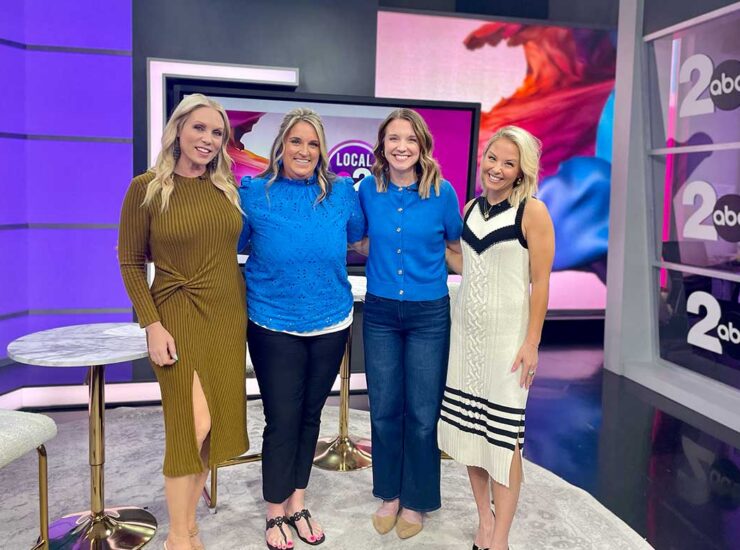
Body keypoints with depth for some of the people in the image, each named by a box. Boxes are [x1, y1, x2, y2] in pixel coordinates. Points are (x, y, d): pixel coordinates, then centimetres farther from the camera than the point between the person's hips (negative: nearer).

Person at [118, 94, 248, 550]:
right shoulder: (146, 187, -6)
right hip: (179, 317, -4)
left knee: (216, 421, 8)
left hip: (228, 316, 5)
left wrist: (248, 310, 8)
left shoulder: (227, 187, 6)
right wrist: (152, 326, -12)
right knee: (193, 422, -8)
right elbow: (131, 261, -4)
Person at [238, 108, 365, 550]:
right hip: (274, 326, -2)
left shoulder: (342, 192, -1)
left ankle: (297, 503, 36)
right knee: (282, 420, 4)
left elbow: (359, 236, 14)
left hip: (331, 324, 3)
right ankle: (276, 513, 27)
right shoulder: (254, 193, -7)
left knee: (310, 416, 16)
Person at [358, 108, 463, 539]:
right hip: (380, 312, 2)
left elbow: (457, 246, 6)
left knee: (422, 412, 7)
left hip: (429, 315, -2)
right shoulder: (369, 189, -3)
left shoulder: (442, 191, -8)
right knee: (384, 409, 11)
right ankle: (389, 493, 32)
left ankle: (416, 500, 28)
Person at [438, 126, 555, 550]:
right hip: (466, 328, 6)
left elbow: (541, 281, -11)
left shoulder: (532, 211, -9)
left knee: (504, 434, 0)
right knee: (470, 426, 11)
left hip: (507, 334, -6)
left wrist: (532, 343, -14)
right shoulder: (472, 207, 9)